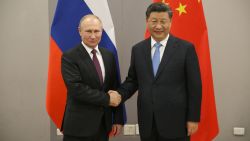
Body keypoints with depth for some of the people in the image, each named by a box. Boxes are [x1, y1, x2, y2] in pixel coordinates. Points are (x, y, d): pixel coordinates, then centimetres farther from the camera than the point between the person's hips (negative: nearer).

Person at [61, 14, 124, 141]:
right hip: (79, 126, -5)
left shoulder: (109, 56, 8)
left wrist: (118, 119, 6)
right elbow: (76, 88, -19)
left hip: (103, 124, 5)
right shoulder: (69, 57, -9)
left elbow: (115, 88, 9)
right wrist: (107, 99, -16)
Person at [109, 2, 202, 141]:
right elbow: (132, 80, 12)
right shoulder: (138, 49, 6)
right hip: (147, 122, 3)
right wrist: (119, 94, -7)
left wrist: (193, 118, -5)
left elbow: (194, 86, -4)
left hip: (175, 121, -3)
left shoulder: (186, 48, -4)